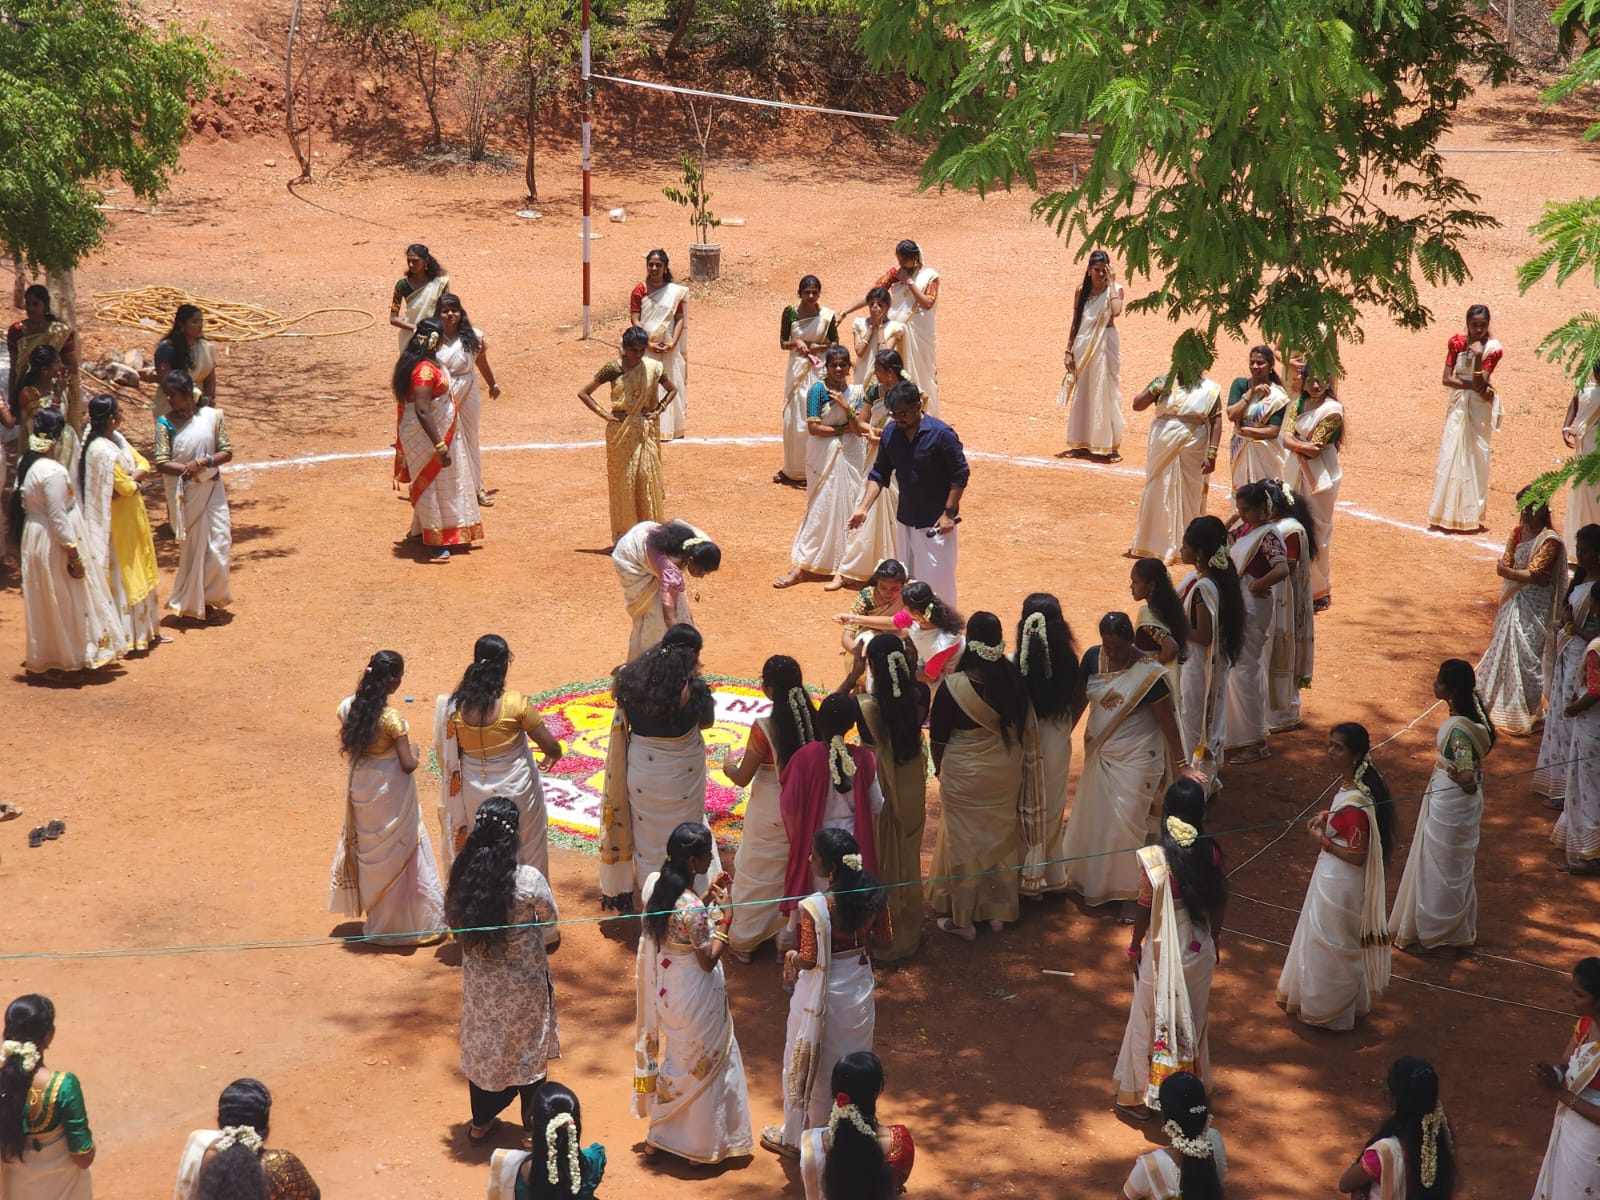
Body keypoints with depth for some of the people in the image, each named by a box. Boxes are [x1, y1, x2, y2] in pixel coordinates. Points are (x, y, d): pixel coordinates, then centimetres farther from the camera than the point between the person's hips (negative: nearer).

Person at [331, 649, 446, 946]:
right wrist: (413, 749, -1)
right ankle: (404, 922, 17)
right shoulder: (392, 718, -26)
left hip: (361, 788, 7)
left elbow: (345, 747, 6)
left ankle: (375, 915, 38)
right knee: (397, 854, 7)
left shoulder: (349, 707, -7)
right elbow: (408, 764, -21)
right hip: (390, 793, -7)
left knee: (369, 850, 22)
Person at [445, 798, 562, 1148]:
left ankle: (481, 1124, 39)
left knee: (482, 1046, 22)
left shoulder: (462, 875, -16)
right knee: (526, 1050, 17)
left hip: (479, 982, 3)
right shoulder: (529, 881, -27)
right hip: (524, 984, -3)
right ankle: (533, 1129, 29)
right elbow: (551, 920, -9)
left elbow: (454, 921, -2)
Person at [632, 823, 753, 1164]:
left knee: (671, 1057, 25)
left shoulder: (654, 883, -9)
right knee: (703, 1065, 13)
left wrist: (707, 898, 3)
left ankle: (658, 1137, 38)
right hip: (694, 995, -8)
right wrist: (724, 917, -16)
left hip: (662, 988, 8)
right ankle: (701, 1145, 28)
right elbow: (708, 960, -20)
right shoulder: (693, 909, -32)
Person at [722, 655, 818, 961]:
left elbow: (742, 778, -15)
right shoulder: (813, 720, -13)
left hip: (769, 817, -4)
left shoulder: (764, 728, -25)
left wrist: (728, 765, 7)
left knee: (756, 875, 15)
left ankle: (743, 941, 29)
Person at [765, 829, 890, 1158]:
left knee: (810, 1064, 15)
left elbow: (809, 959, -25)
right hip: (859, 990, 5)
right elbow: (882, 939, 0)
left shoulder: (815, 907, -29)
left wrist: (790, 958, -4)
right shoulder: (873, 895, -13)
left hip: (822, 994, -5)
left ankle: (796, 1138, 31)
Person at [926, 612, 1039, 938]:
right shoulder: (1013, 678, -14)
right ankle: (999, 912, 33)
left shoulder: (953, 686, -24)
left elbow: (938, 737, -11)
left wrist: (939, 766, 8)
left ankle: (963, 918, 23)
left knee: (964, 841, 12)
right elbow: (1022, 725, 1)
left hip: (964, 775, -4)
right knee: (1002, 838, 20)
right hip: (1007, 772, 4)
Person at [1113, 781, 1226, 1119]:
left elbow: (1144, 910, -14)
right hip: (1200, 953, 4)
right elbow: (1218, 902, 0)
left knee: (1152, 1023, 14)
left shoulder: (1154, 858, -23)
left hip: (1164, 955, -4)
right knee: (1192, 1022, 21)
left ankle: (1141, 1095, 25)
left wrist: (1134, 946, 2)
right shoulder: (1210, 853, -12)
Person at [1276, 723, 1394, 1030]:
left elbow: (1356, 856, -27)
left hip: (1340, 883, -9)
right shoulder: (1350, 782, -4)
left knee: (1329, 944, 11)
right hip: (1331, 877, 9)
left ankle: (1328, 1009, 30)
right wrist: (1326, 817, 0)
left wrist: (1322, 840, -18)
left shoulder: (1355, 802, -32)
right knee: (1341, 943, 26)